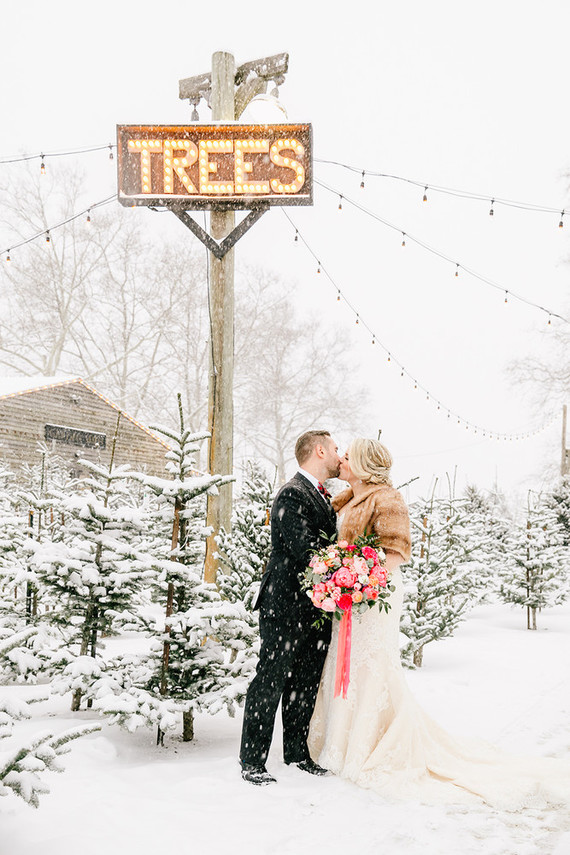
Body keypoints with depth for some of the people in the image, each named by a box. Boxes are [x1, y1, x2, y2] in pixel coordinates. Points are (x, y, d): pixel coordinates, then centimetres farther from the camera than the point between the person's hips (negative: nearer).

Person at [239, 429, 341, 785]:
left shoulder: (323, 496, 18)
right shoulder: (293, 494, -13)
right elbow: (303, 550, -21)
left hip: (315, 606, 9)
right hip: (287, 604, -9)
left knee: (305, 683, 15)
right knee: (271, 680, -3)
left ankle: (297, 751, 26)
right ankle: (252, 760, 5)